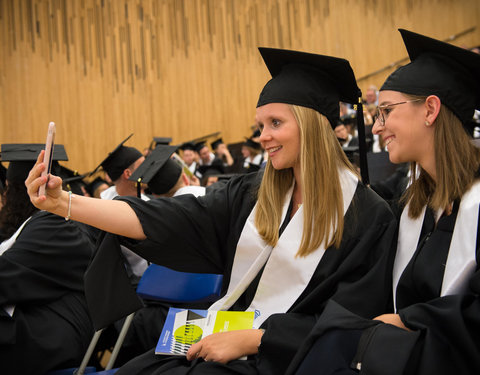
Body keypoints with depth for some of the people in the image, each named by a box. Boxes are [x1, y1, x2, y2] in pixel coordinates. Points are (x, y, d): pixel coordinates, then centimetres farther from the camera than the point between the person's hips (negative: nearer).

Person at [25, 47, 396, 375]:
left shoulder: (368, 215, -9)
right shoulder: (251, 195, 5)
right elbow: (169, 220, -7)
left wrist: (251, 339, -15)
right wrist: (65, 203, -18)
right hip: (226, 339, 5)